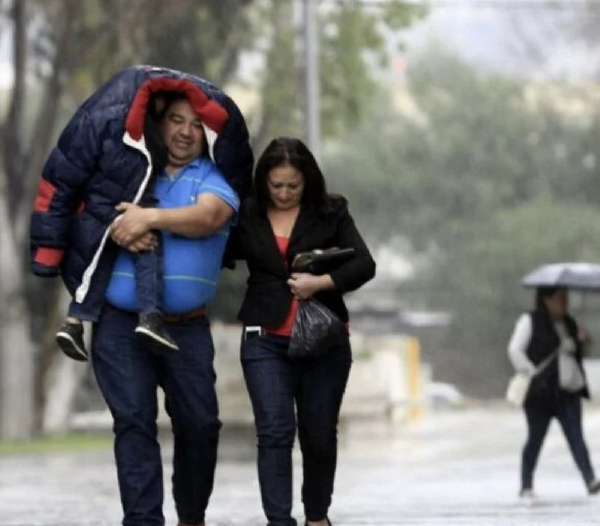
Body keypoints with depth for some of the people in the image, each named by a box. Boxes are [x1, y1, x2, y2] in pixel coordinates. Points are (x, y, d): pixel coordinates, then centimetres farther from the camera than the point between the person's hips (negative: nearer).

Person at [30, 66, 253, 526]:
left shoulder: (213, 178, 4)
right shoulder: (130, 166, 7)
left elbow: (208, 216, -17)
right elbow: (64, 194, 6)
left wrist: (150, 217, -28)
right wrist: (117, 227, -12)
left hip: (187, 327, 1)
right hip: (120, 322, -1)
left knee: (200, 422, 3)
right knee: (134, 422, -9)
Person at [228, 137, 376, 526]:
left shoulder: (331, 213, 2)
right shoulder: (246, 216, 2)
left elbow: (364, 265, -4)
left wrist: (321, 282, -17)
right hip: (265, 341, -1)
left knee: (319, 433, 10)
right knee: (275, 432, -11)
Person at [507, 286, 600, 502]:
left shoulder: (569, 324, 16)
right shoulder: (530, 321, -3)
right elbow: (515, 350, -9)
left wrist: (581, 343, 2)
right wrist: (532, 373, -16)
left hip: (568, 391, 4)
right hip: (541, 391, -4)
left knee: (576, 436, -8)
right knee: (535, 438, 5)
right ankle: (526, 486, 17)